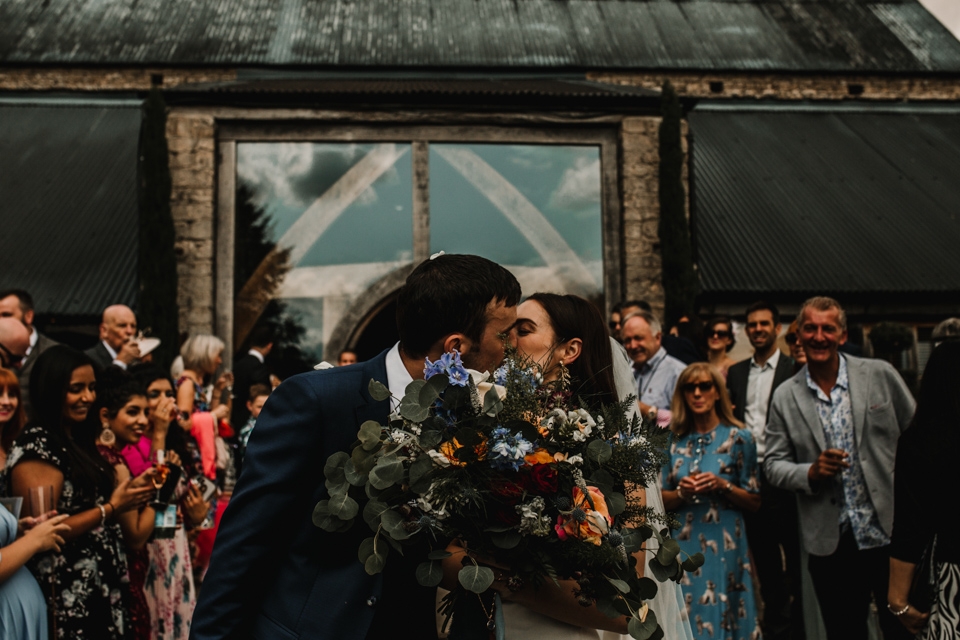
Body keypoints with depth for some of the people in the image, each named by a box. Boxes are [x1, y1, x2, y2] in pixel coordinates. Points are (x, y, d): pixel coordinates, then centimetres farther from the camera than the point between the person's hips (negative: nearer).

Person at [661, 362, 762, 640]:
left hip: (723, 544, -2)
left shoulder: (739, 438, -2)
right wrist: (682, 493, -10)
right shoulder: (674, 440, 6)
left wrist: (722, 485, -15)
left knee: (718, 615, 1)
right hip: (681, 544, 3)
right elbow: (662, 499, 9)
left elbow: (754, 503, 1)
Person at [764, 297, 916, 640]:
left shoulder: (880, 375, -1)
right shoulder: (785, 397, 2)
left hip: (890, 531, -1)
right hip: (830, 543, 1)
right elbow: (773, 464, 5)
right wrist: (811, 472, -14)